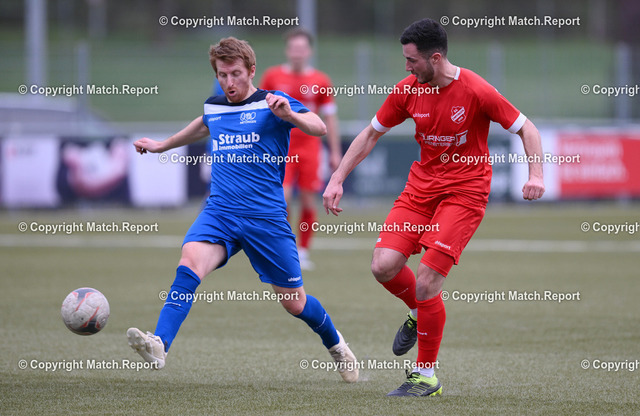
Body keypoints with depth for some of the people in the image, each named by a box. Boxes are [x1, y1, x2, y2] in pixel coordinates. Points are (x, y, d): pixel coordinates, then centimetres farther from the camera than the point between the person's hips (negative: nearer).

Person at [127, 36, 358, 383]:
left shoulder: (272, 103, -3)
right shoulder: (213, 108, 12)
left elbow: (318, 128, -18)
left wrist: (288, 115, -37)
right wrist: (163, 145, 48)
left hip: (267, 217, -3)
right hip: (219, 212, 3)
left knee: (294, 303, 6)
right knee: (190, 263, -27)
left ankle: (335, 344, 36)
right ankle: (159, 344, -40)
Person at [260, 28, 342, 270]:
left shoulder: (320, 81, 4)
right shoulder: (272, 77, 2)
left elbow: (330, 118, 9)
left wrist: (335, 152, 7)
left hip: (309, 148, 1)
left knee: (308, 203, 0)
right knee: (282, 199, -13)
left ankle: (303, 252, 12)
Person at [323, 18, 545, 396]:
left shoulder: (476, 91, -15)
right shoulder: (408, 90, -1)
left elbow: (526, 128, -7)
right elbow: (371, 134, 11)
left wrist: (536, 175, -22)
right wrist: (338, 178, 5)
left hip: (465, 191, -5)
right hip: (422, 184, 5)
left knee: (426, 280, -15)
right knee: (384, 266, -13)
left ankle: (427, 377, -1)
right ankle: (419, 313, 22)